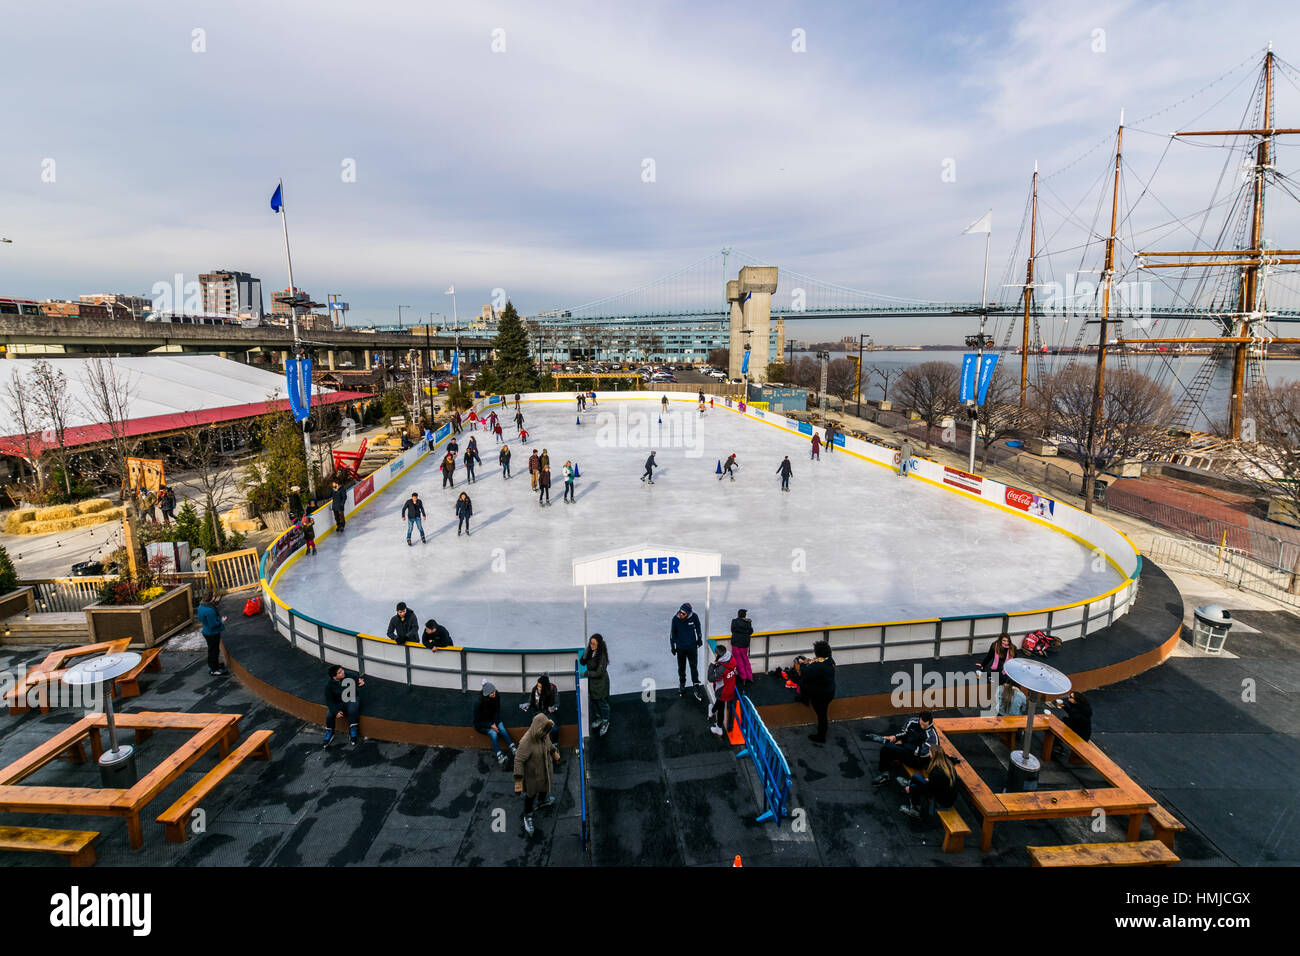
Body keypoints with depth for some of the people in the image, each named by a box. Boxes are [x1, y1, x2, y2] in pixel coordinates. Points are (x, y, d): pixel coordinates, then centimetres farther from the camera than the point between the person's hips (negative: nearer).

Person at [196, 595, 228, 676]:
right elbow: (213, 624, -28)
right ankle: (214, 670, 14)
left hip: (206, 632, 10)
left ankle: (211, 666, 41)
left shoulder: (201, 606, 0)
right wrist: (222, 621, -12)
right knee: (214, 650, 3)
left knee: (211, 649, 25)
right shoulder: (210, 610, -31)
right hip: (212, 634, -10)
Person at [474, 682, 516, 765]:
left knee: (502, 729, -23)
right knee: (493, 733, -28)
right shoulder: (479, 703, -27)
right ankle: (499, 755, -27)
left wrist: (495, 723, -13)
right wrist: (491, 726, -22)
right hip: (481, 724, -4)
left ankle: (512, 748, -21)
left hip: (493, 720, 4)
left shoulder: (496, 697, -15)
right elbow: (477, 720, -17)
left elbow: (497, 712, 1)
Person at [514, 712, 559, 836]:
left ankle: (542, 802, 63)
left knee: (544, 787, 31)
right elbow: (518, 760, -31)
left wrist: (554, 751, 26)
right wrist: (518, 780, -29)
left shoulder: (544, 734, -17)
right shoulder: (527, 742, -38)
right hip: (533, 772, -6)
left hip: (546, 768, 6)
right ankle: (527, 817, 43)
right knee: (531, 794, 17)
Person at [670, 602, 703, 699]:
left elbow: (698, 627, 6)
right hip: (680, 648, 0)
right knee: (681, 668, 15)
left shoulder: (694, 616, -16)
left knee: (694, 667, 0)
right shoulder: (675, 618, -18)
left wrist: (699, 638, 13)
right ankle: (682, 685, 34)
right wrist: (672, 646, 2)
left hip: (692, 647, 0)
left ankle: (696, 688, 11)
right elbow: (672, 632, -3)